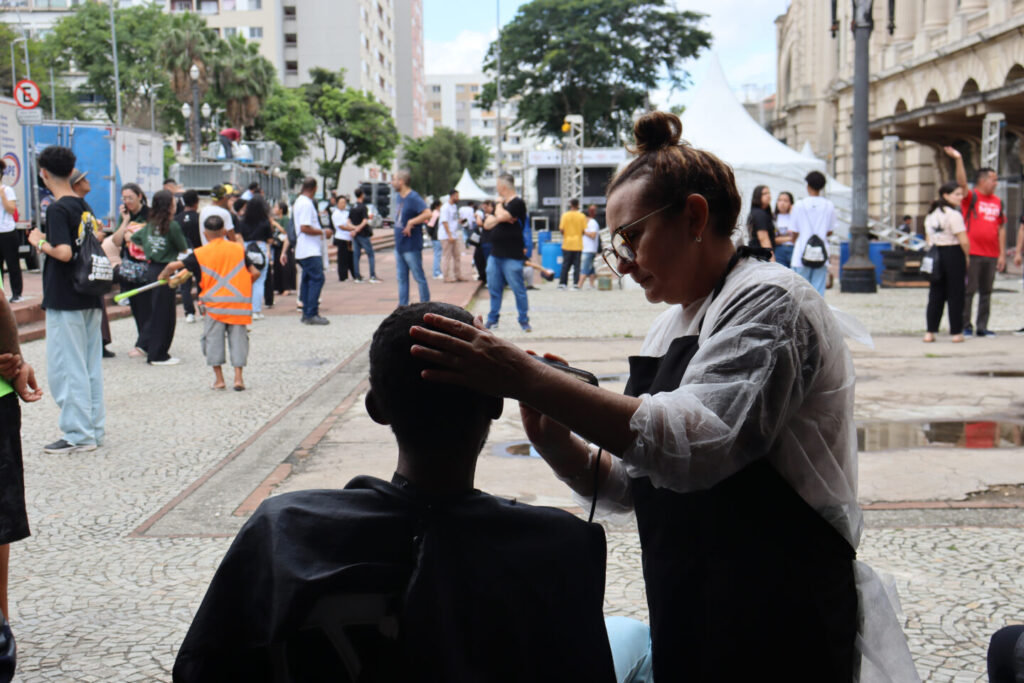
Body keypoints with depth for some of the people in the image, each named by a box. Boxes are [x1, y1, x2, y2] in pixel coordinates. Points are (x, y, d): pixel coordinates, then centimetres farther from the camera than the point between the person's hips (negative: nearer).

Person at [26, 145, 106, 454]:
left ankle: (79, 435, 0)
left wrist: (39, 242, -8)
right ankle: (94, 429, 18)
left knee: (65, 368, -2)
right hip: (90, 298, 8)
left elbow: (64, 252, -25)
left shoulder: (57, 209, -15)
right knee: (90, 367, 12)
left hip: (64, 301, -8)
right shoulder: (84, 206, 10)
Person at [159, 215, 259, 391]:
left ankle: (219, 378, 9)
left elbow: (173, 265, -3)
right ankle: (238, 377, 1)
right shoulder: (239, 248, 6)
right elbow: (255, 273, 4)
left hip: (215, 303, -1)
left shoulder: (200, 253, 2)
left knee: (213, 339, 9)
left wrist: (164, 276, 17)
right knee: (238, 338, 7)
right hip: (239, 303, 1)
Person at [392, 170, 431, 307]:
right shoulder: (399, 197, 11)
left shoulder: (413, 198, -17)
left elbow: (427, 214, -30)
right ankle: (402, 306, 19)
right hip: (399, 246, 9)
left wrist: (411, 222, -26)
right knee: (401, 278, 13)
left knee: (419, 277, 0)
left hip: (411, 247, -9)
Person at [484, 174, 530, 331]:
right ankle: (493, 320, 17)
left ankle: (524, 320, 6)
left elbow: (502, 216, -22)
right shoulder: (501, 205, 19)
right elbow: (487, 224, 12)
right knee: (494, 288, 9)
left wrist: (499, 206, 0)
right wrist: (499, 218, -7)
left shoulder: (518, 204, -7)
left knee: (518, 289, -2)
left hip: (512, 256, -8)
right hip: (495, 253, 8)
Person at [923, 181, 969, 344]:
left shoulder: (931, 214, 11)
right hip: (953, 254, -6)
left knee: (935, 294, 9)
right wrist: (967, 257, -1)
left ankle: (930, 332, 6)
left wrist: (934, 253, 16)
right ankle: (956, 332, 7)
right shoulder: (953, 214, -13)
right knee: (955, 294, 2)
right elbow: (964, 241, -15)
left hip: (934, 255, 6)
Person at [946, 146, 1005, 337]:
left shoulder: (998, 202, 14)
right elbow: (962, 183, -20)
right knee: (969, 290, -3)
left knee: (986, 292, 8)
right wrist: (959, 160, -30)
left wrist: (1002, 253, 11)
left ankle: (982, 328, 15)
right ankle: (965, 326, 4)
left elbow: (1001, 228, 15)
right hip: (973, 253, -5)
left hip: (991, 255, 5)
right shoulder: (971, 197, -1)